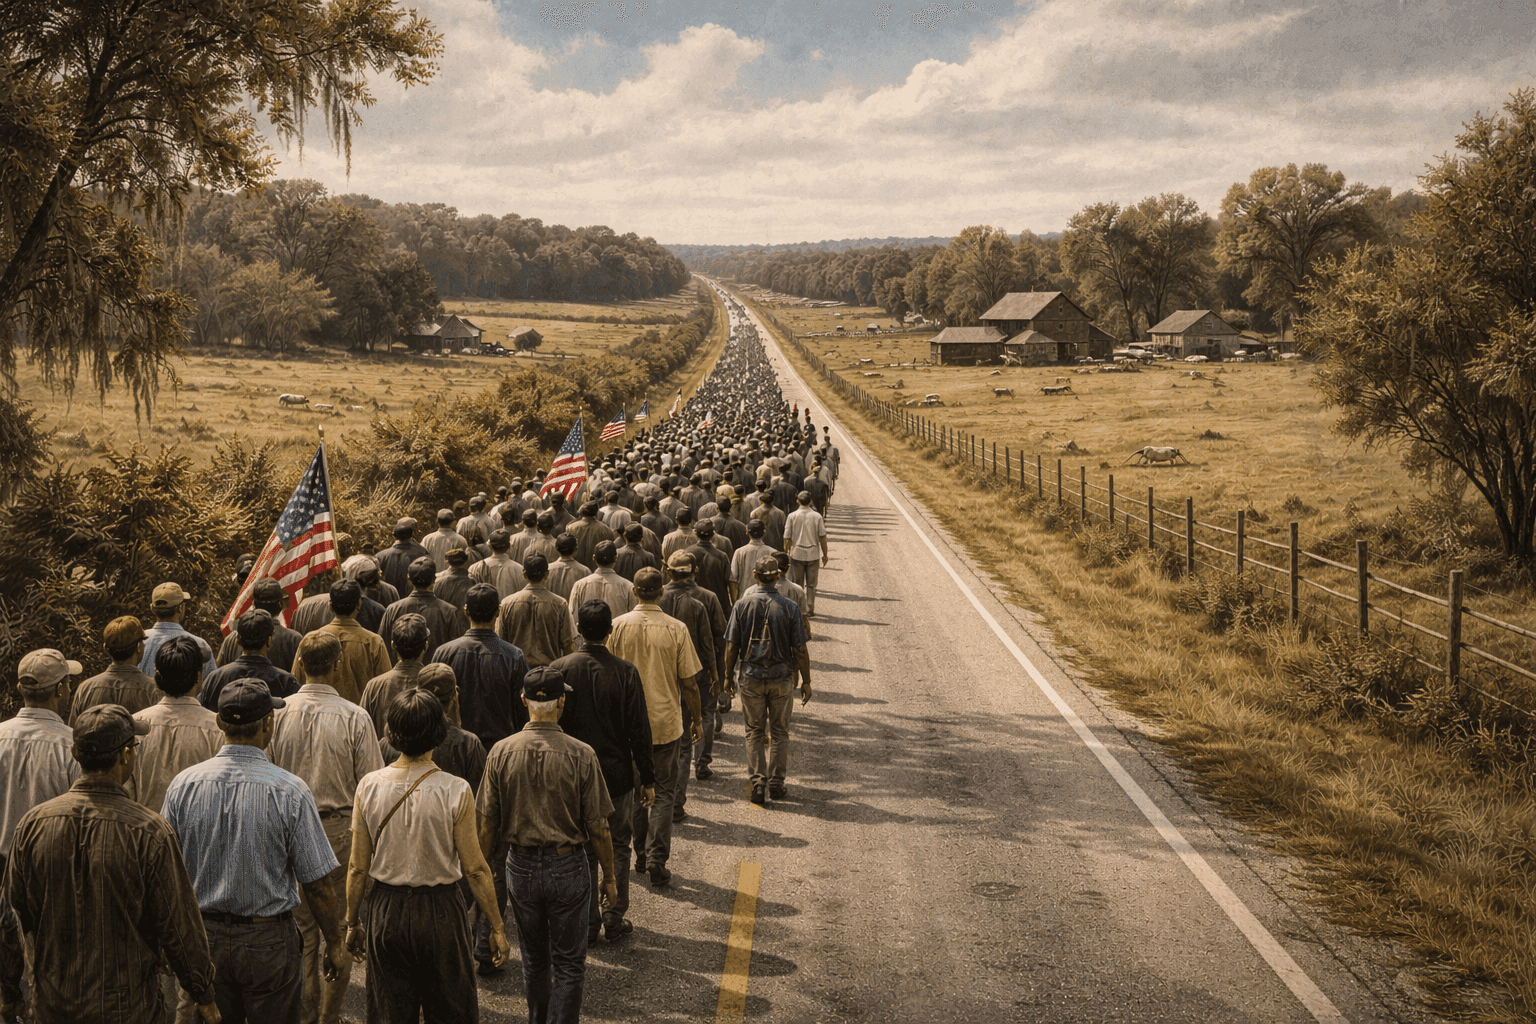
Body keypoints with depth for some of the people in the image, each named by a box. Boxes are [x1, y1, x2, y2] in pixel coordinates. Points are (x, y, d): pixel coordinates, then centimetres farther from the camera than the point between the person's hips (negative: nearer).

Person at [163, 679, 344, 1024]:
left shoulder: (183, 785, -6)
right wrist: (334, 944, 2)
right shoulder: (290, 791, -16)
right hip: (268, 942, -3)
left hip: (203, 940, 3)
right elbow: (316, 882, -12)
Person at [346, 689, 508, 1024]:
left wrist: (353, 923, 11)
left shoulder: (369, 786, -8)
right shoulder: (456, 791, -16)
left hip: (386, 911, 2)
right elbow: (475, 869, -10)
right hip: (441, 910, -2)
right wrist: (497, 926, 1)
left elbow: (357, 868, -2)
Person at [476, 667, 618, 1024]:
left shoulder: (501, 753, -9)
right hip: (568, 868, -3)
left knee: (534, 960, 21)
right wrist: (609, 876, 4)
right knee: (568, 964, 10)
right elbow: (597, 828, -10)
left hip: (521, 867, 3)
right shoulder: (580, 755, -15)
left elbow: (487, 825, -3)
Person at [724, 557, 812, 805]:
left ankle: (758, 783, 3)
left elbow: (731, 645, -4)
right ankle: (776, 782, 16)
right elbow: (800, 649, -5)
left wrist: (729, 675, 9)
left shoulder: (742, 605, -6)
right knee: (779, 732, 13)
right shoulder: (790, 608, -8)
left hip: (751, 677, 0)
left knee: (754, 732, 11)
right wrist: (806, 682, 5)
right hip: (781, 677, 0)